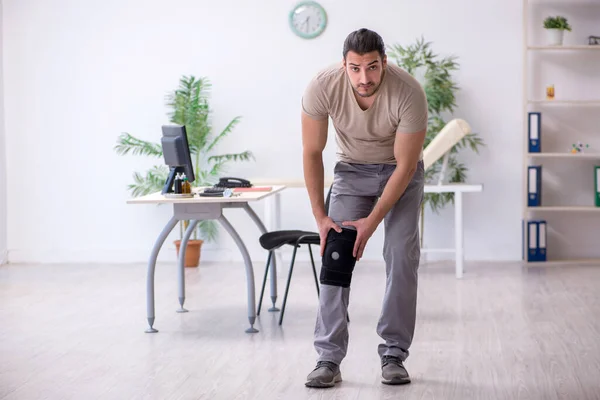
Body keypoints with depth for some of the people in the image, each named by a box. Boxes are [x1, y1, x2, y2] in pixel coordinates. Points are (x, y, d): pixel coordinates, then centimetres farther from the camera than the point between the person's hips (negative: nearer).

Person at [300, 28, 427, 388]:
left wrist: (372, 222, -23)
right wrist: (320, 215, -13)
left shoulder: (409, 93, -34)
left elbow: (405, 166, -24)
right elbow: (312, 152, -14)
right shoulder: (322, 87, -29)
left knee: (402, 257, -11)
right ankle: (329, 359, -7)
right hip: (352, 169, 1)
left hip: (400, 171, -1)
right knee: (336, 257, -10)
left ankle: (394, 355, 1)